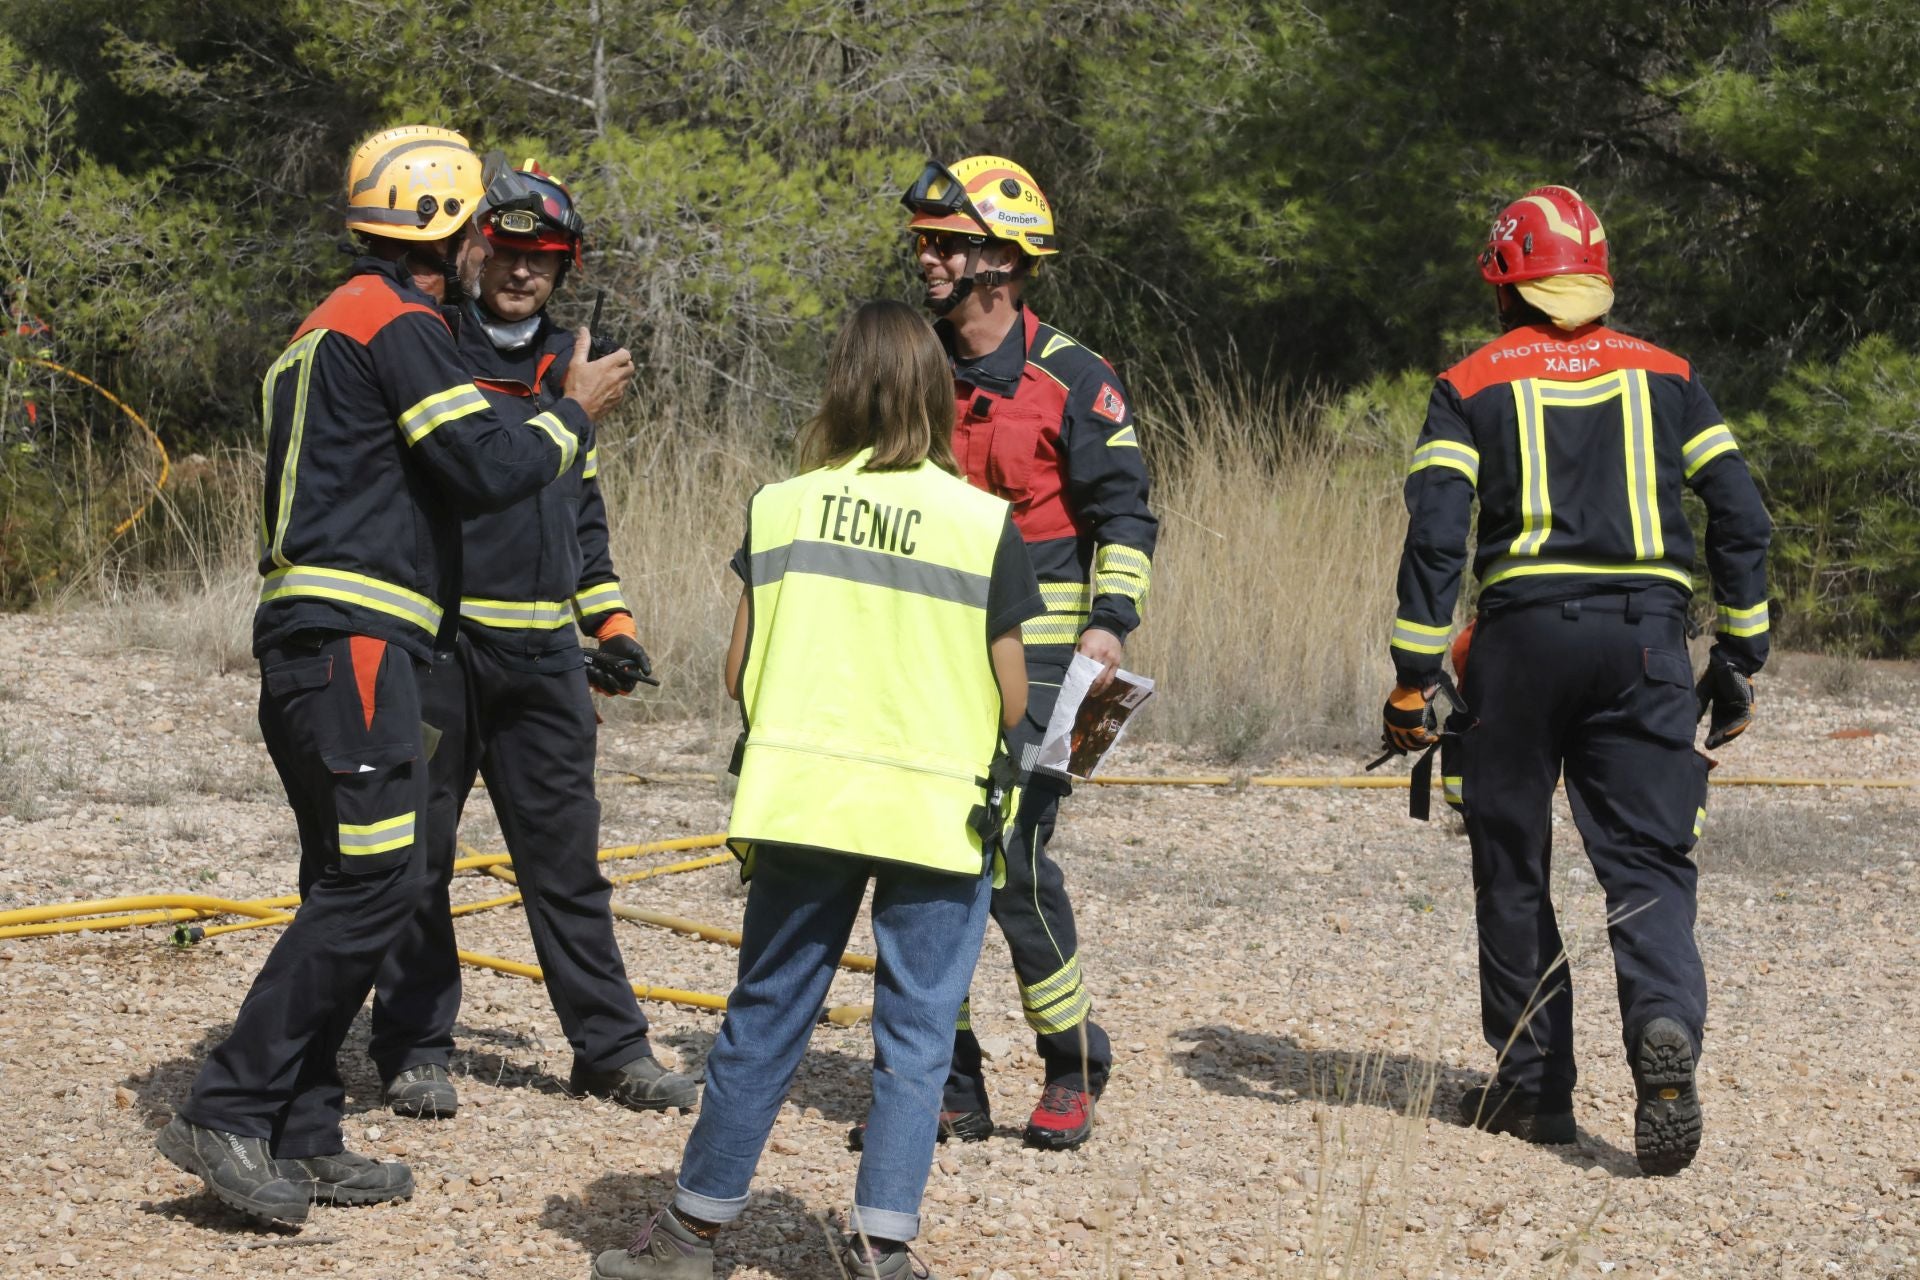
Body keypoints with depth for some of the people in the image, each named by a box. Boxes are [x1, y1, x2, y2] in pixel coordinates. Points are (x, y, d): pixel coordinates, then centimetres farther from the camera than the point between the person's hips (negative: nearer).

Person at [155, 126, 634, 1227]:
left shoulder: (331, 326, 23)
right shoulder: (398, 324, -9)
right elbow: (493, 469, -14)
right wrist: (576, 415, 2)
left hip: (313, 645, 11)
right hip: (353, 641, -11)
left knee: (355, 888, 11)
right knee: (376, 881, -12)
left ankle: (304, 1138, 12)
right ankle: (230, 1114, -12)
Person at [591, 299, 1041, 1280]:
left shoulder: (780, 508, 0)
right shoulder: (983, 525, -5)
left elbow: (738, 674, 3)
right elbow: (1012, 699, -3)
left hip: (802, 798, 2)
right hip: (938, 813, -2)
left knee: (765, 1015, 12)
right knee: (916, 1032, 7)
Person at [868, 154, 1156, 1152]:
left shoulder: (1071, 379, -4)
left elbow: (1125, 511, -4)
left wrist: (1111, 623, -17)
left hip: (1034, 655, -5)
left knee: (1011, 858, -11)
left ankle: (1074, 1068, 9)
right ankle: (949, 1088, 12)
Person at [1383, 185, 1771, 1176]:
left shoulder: (1472, 386, 4)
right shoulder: (1664, 376, 11)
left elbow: (1435, 533, -6)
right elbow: (1740, 517, 8)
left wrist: (1413, 680, -4)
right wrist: (1739, 658, 15)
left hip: (1525, 634, -1)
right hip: (1646, 633, 1)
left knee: (1513, 864, 11)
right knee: (1648, 859, 3)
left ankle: (1534, 1085, 14)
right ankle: (1665, 1028, -24)